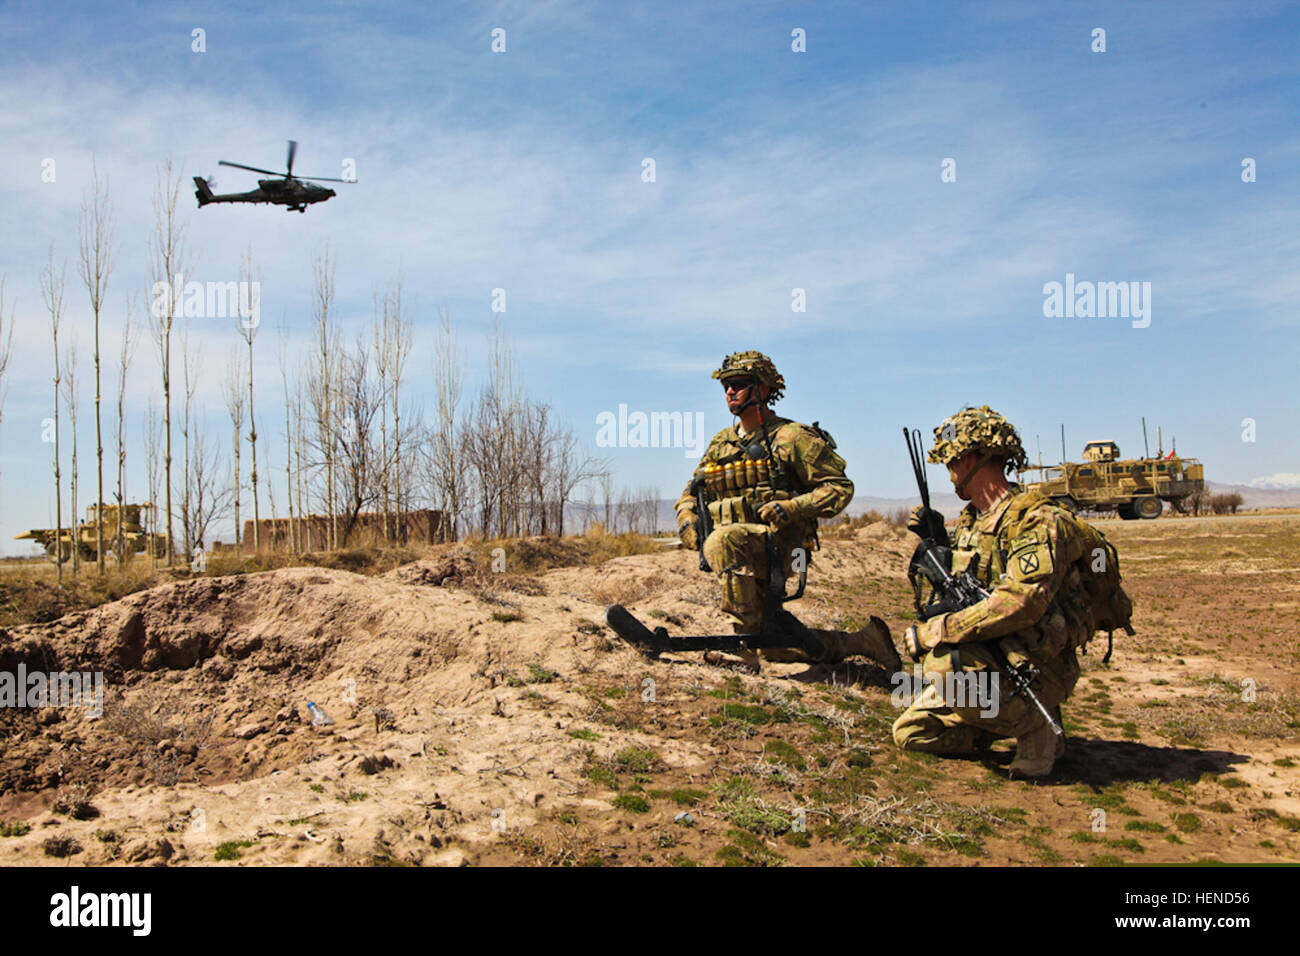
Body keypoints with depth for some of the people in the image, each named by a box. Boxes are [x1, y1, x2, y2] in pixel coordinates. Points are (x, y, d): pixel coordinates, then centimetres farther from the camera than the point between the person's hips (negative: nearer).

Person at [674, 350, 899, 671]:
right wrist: (687, 519, -1)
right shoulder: (720, 443, 13)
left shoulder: (791, 437, -5)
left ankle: (744, 639, -29)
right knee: (776, 650, 12)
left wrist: (792, 508, -21)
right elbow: (692, 492, 21)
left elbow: (840, 487, -7)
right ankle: (858, 641, 29)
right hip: (747, 558, 8)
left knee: (723, 540, -37)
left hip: (781, 544, -7)